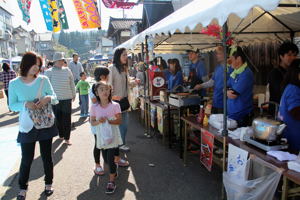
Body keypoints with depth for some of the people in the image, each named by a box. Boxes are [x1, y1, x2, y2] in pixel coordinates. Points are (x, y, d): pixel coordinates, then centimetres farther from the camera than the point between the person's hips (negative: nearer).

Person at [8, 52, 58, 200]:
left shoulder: (44, 80, -5)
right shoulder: (14, 84, -6)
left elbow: (54, 97, 1)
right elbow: (12, 105, -3)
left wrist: (48, 98, -22)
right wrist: (25, 104, -22)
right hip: (27, 126, -1)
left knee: (47, 156, 14)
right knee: (27, 159, 7)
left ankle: (48, 183, 34)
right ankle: (23, 187, 30)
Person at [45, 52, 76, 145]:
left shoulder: (67, 70, 4)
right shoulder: (49, 72, -3)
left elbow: (72, 83, 11)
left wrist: (73, 94, 15)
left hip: (67, 98, 1)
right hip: (55, 99, -1)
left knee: (67, 119, 1)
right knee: (58, 118, 10)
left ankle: (67, 138, 9)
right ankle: (61, 135, 28)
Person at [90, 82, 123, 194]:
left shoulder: (115, 105, -12)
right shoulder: (94, 107, -5)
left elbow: (119, 121, -10)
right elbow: (92, 122, -1)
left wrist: (108, 121, -24)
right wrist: (99, 122, -21)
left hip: (112, 136, -3)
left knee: (110, 158, -5)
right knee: (106, 159, 17)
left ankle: (111, 181, 13)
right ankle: (115, 169, 49)